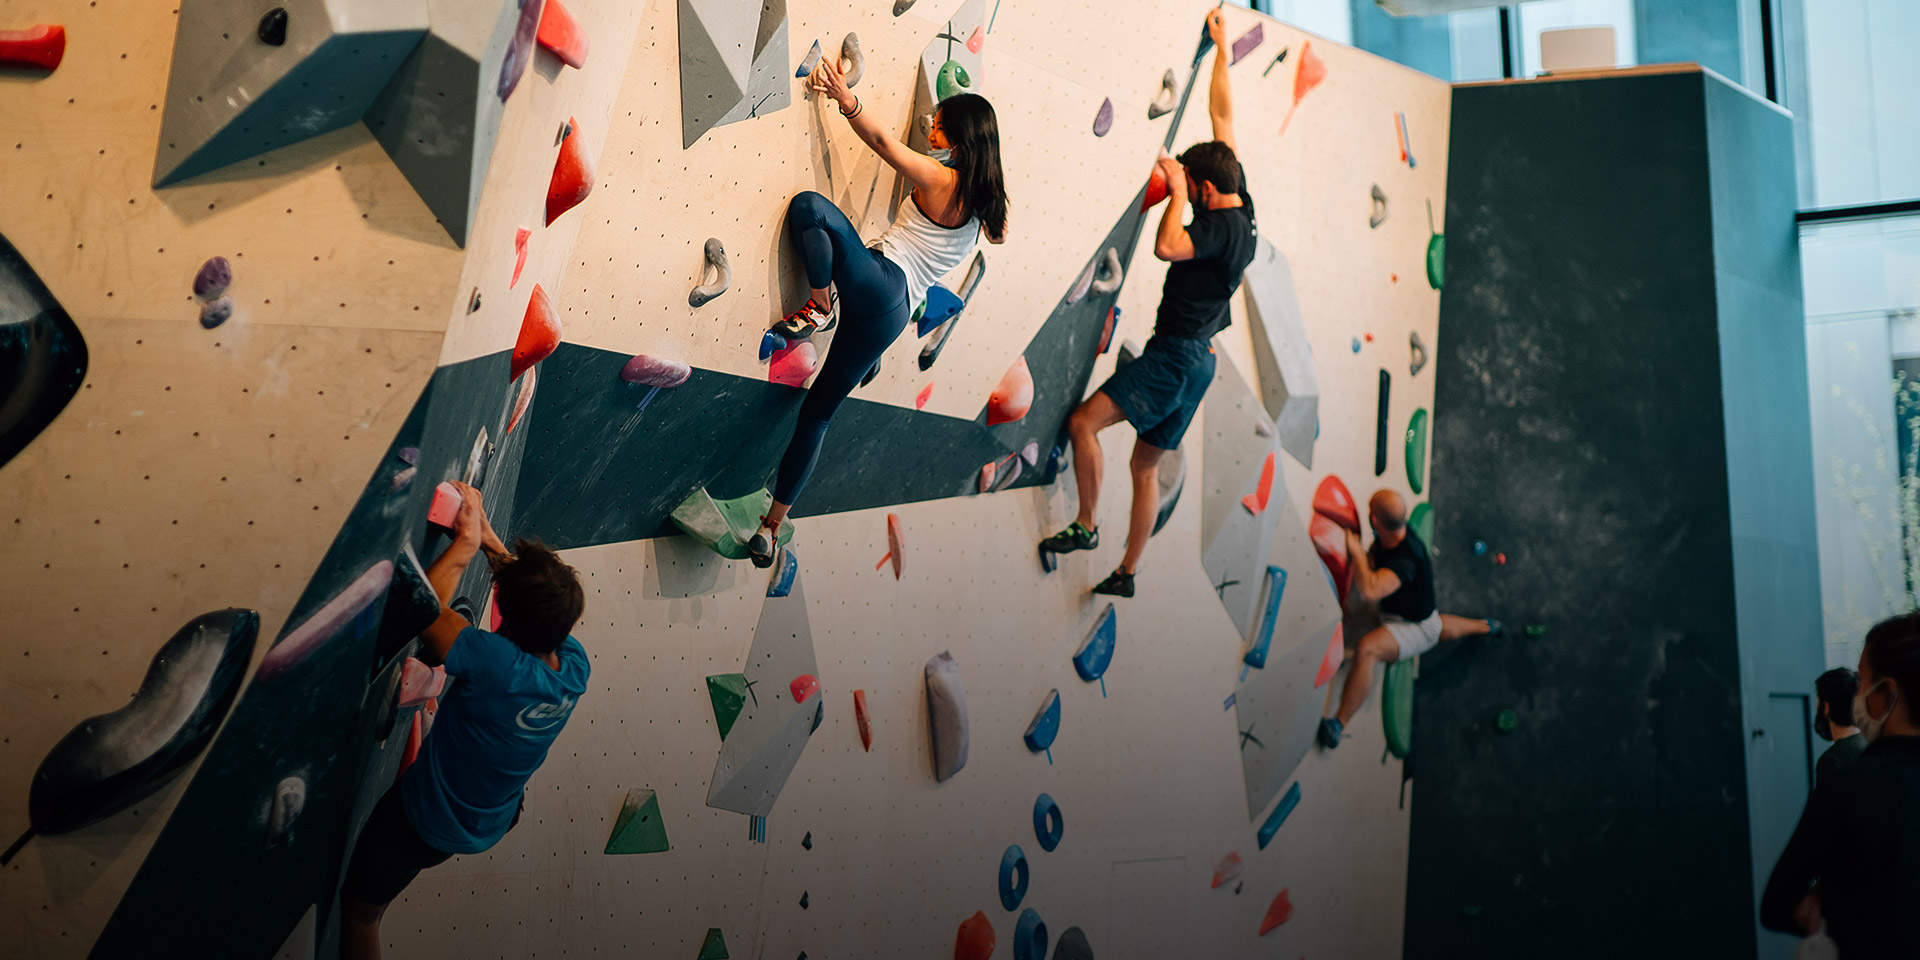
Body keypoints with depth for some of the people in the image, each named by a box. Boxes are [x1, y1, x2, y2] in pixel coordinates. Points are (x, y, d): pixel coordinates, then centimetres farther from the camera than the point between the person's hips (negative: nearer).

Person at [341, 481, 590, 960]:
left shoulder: (497, 663, -40)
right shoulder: (574, 665, -20)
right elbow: (547, 602, 0)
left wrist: (467, 542, -18)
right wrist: (490, 542, -3)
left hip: (426, 821, -6)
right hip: (492, 824, 6)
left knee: (359, 908, 20)